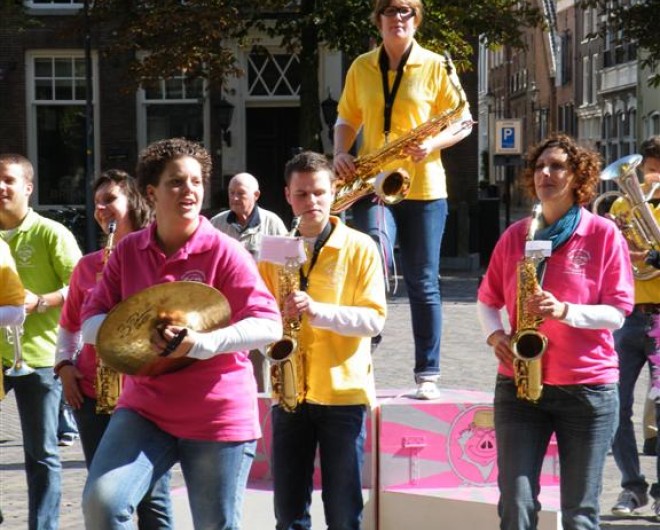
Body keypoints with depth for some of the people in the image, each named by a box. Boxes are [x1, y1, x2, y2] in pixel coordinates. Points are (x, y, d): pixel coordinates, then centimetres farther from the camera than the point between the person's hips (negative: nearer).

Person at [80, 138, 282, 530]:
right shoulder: (128, 251, 3)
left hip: (219, 417, -3)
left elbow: (269, 325, -14)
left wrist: (198, 343, -27)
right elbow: (91, 320, 4)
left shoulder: (224, 252, -9)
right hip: (145, 409, 3)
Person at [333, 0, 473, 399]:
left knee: (423, 282, 4)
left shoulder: (436, 66, 0)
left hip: (424, 187, -1)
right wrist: (341, 153, -2)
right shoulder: (361, 68, 9)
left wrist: (433, 144, -17)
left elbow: (464, 123, 1)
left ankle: (428, 374, 12)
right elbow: (347, 120, 18)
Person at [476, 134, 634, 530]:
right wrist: (495, 334, -4)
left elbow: (617, 313, -5)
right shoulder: (514, 236, 7)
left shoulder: (604, 234, -2)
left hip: (588, 389, -2)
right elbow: (488, 299, 17)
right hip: (518, 384, 2)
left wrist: (564, 311, -21)